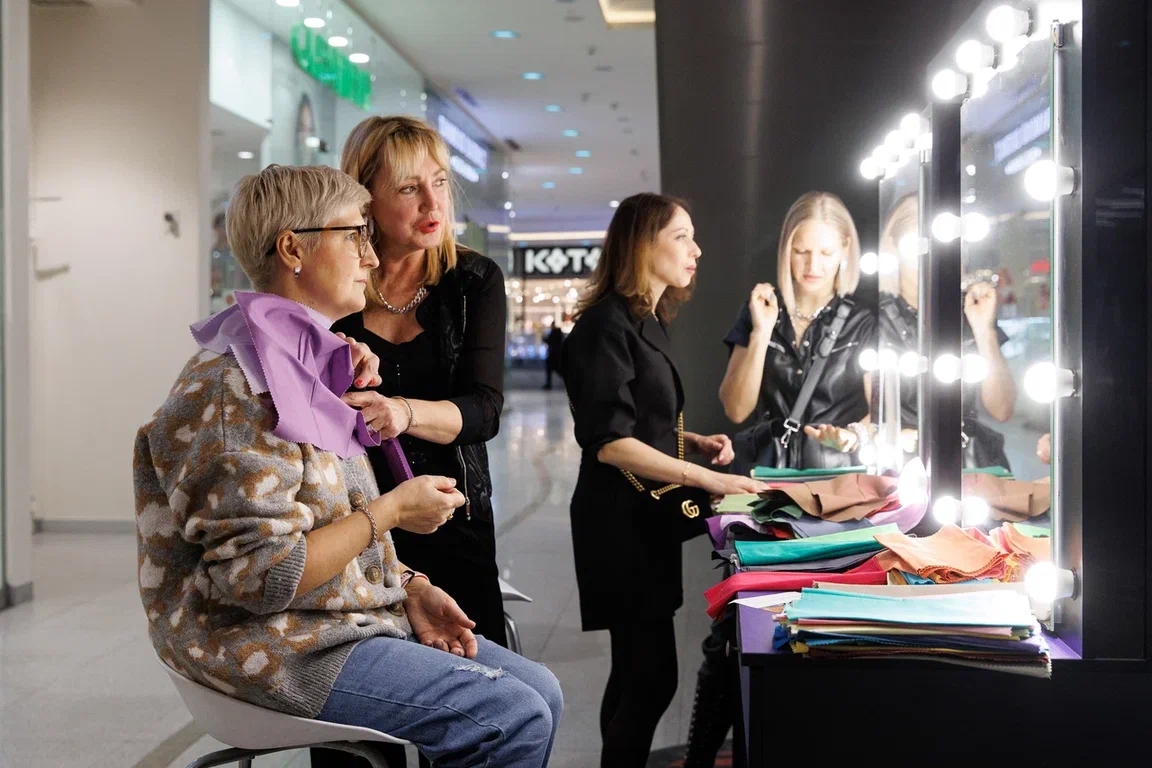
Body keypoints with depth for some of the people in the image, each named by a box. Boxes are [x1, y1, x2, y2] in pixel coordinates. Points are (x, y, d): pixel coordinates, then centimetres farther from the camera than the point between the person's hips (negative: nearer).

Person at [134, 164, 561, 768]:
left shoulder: (304, 361, 12)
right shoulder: (233, 389, -19)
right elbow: (261, 575, -26)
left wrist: (410, 587, 5)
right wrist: (390, 511, -17)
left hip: (346, 619, 10)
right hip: (274, 648, -9)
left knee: (539, 691, 3)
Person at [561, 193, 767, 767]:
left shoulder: (647, 323, 14)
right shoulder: (607, 324, -15)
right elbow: (609, 442, -22)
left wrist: (696, 442, 7)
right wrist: (706, 479, -23)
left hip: (647, 517, 9)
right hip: (619, 520, -9)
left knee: (638, 671, 14)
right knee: (651, 675, -7)